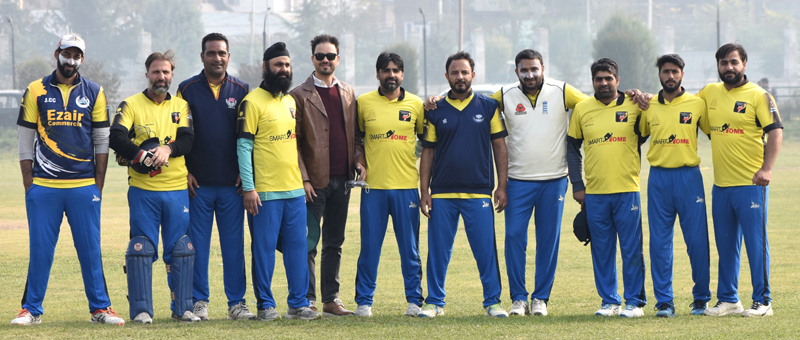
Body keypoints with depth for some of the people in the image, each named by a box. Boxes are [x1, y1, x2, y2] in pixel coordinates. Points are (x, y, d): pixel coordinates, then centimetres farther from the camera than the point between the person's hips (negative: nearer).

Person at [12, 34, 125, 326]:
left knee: (90, 248, 2)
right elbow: (25, 140, 6)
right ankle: (31, 309, 10)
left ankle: (100, 307, 10)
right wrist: (28, 183, 1)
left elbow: (102, 141, 9)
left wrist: (99, 184, 2)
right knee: (40, 249, 1)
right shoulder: (36, 91, 5)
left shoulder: (94, 93, 7)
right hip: (43, 186, -1)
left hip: (84, 186, 1)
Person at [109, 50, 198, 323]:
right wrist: (140, 155, -24)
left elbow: (188, 139, -2)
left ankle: (182, 308, 9)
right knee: (141, 249, -4)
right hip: (142, 190, -2)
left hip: (177, 189, 2)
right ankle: (141, 309, 1)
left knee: (181, 250, 2)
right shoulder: (131, 105, 5)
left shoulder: (181, 106, 12)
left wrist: (168, 148, -22)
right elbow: (116, 138, -9)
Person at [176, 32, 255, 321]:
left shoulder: (241, 91, 8)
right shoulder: (188, 89, 4)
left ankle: (237, 302, 8)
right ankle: (199, 302, 8)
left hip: (232, 183, 1)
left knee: (234, 244, 3)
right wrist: (184, 171, -3)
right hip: (198, 183, -1)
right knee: (197, 244, 1)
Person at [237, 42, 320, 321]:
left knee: (297, 246, 6)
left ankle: (298, 303, 11)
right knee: (264, 248, -2)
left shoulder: (290, 101, 15)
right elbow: (244, 146, -10)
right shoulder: (252, 102, -7)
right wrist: (248, 187, -16)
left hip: (295, 189, 6)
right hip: (265, 191, -6)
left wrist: (303, 177, 16)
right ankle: (265, 304, 6)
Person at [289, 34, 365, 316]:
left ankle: (331, 300, 13)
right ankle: (308, 300, 2)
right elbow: (293, 142, -5)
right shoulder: (299, 96, -2)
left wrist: (359, 160, 0)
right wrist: (303, 178, -11)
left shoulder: (348, 94, 14)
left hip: (342, 179, 5)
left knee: (334, 243, 9)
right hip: (314, 182, -5)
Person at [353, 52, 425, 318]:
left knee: (410, 249, 3)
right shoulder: (363, 103, 4)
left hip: (406, 186, 0)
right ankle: (364, 301, 9)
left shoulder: (415, 104, 5)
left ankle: (414, 300, 11)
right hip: (373, 186, 0)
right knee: (369, 247, 2)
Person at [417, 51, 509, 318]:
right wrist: (424, 191, 3)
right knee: (438, 251, 3)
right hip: (442, 193, 1)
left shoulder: (489, 107, 6)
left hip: (479, 193, -1)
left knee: (486, 250, -3)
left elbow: (499, 147, 7)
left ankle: (492, 301, 8)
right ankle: (435, 301, 14)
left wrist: (502, 186, 0)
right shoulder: (435, 111, 8)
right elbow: (427, 153, 10)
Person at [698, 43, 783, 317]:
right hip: (721, 184, 6)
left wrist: (766, 169, -21)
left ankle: (762, 301, 2)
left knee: (756, 243, -3)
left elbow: (775, 132, -10)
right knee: (725, 245, 10)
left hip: (750, 184, -5)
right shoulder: (709, 93, 11)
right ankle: (728, 299, 18)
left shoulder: (758, 96, -5)